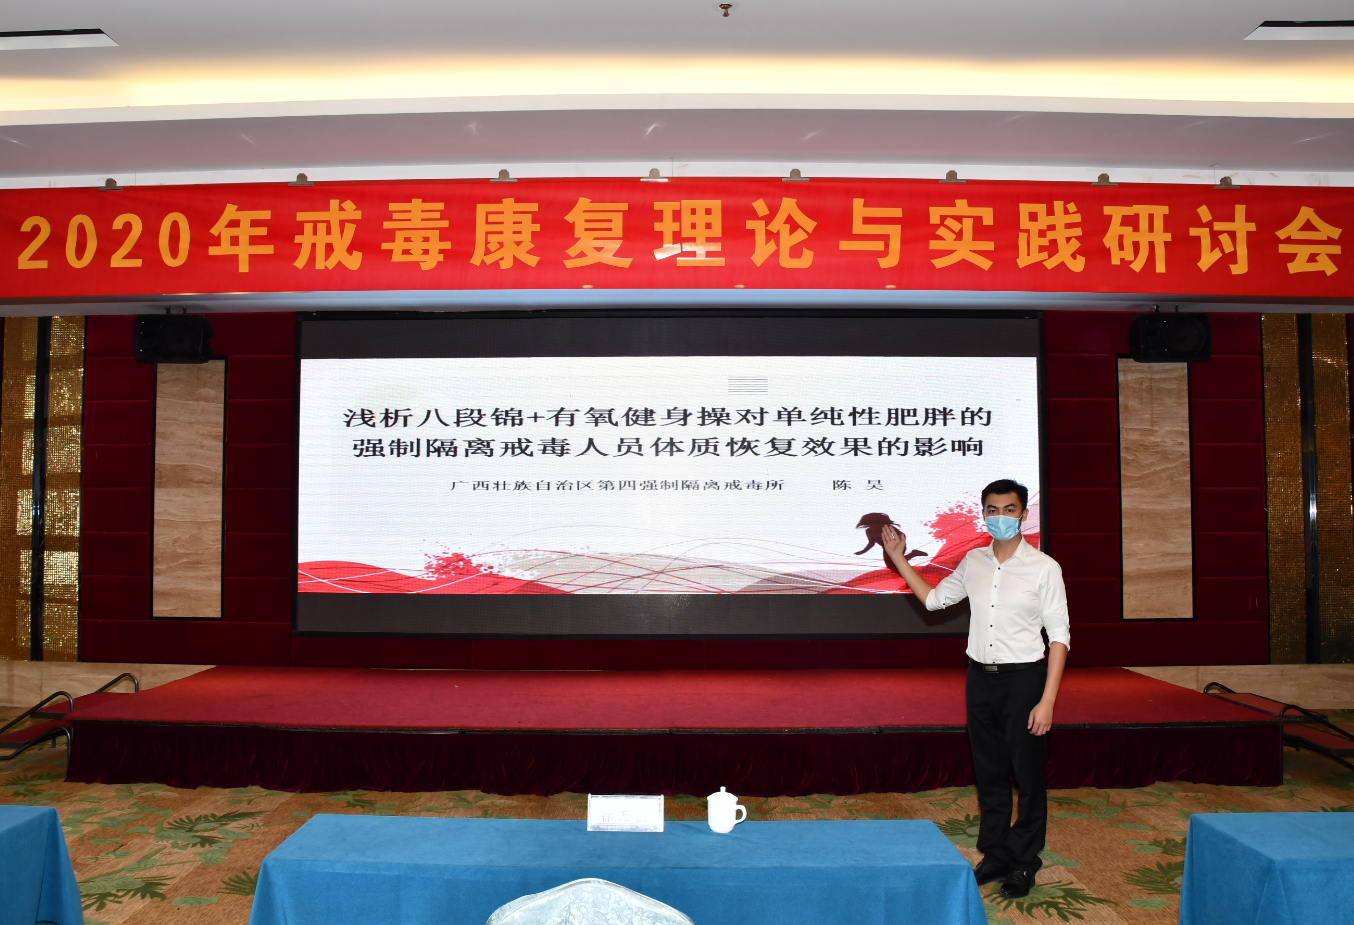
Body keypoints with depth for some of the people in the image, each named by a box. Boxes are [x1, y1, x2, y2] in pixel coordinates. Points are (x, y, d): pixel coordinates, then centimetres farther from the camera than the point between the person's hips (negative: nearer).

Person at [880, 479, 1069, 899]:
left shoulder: (1044, 568, -8)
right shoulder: (973, 562, 5)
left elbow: (1059, 636, -9)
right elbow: (933, 599, 18)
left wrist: (1047, 700, -15)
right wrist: (899, 560, 9)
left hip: (1023, 677, -4)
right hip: (980, 676, 4)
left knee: (1028, 774, 6)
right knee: (988, 773, 14)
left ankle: (1024, 862, 23)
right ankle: (995, 854, 29)